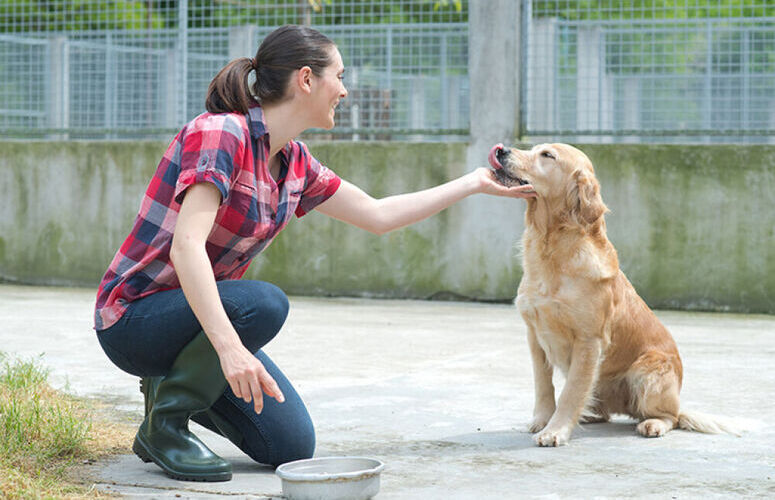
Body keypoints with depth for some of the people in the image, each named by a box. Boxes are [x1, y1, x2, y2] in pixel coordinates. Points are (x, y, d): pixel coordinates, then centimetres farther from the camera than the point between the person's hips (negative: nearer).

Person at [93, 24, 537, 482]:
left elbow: (378, 215, 16)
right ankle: (163, 424, -13)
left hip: (205, 313, 8)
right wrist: (230, 347, -44)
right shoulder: (220, 134, -23)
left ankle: (174, 382, 19)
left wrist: (475, 183, 19)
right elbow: (186, 246, -34)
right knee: (262, 304, -34)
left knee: (294, 447, -2)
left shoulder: (294, 162, 4)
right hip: (135, 318, -8)